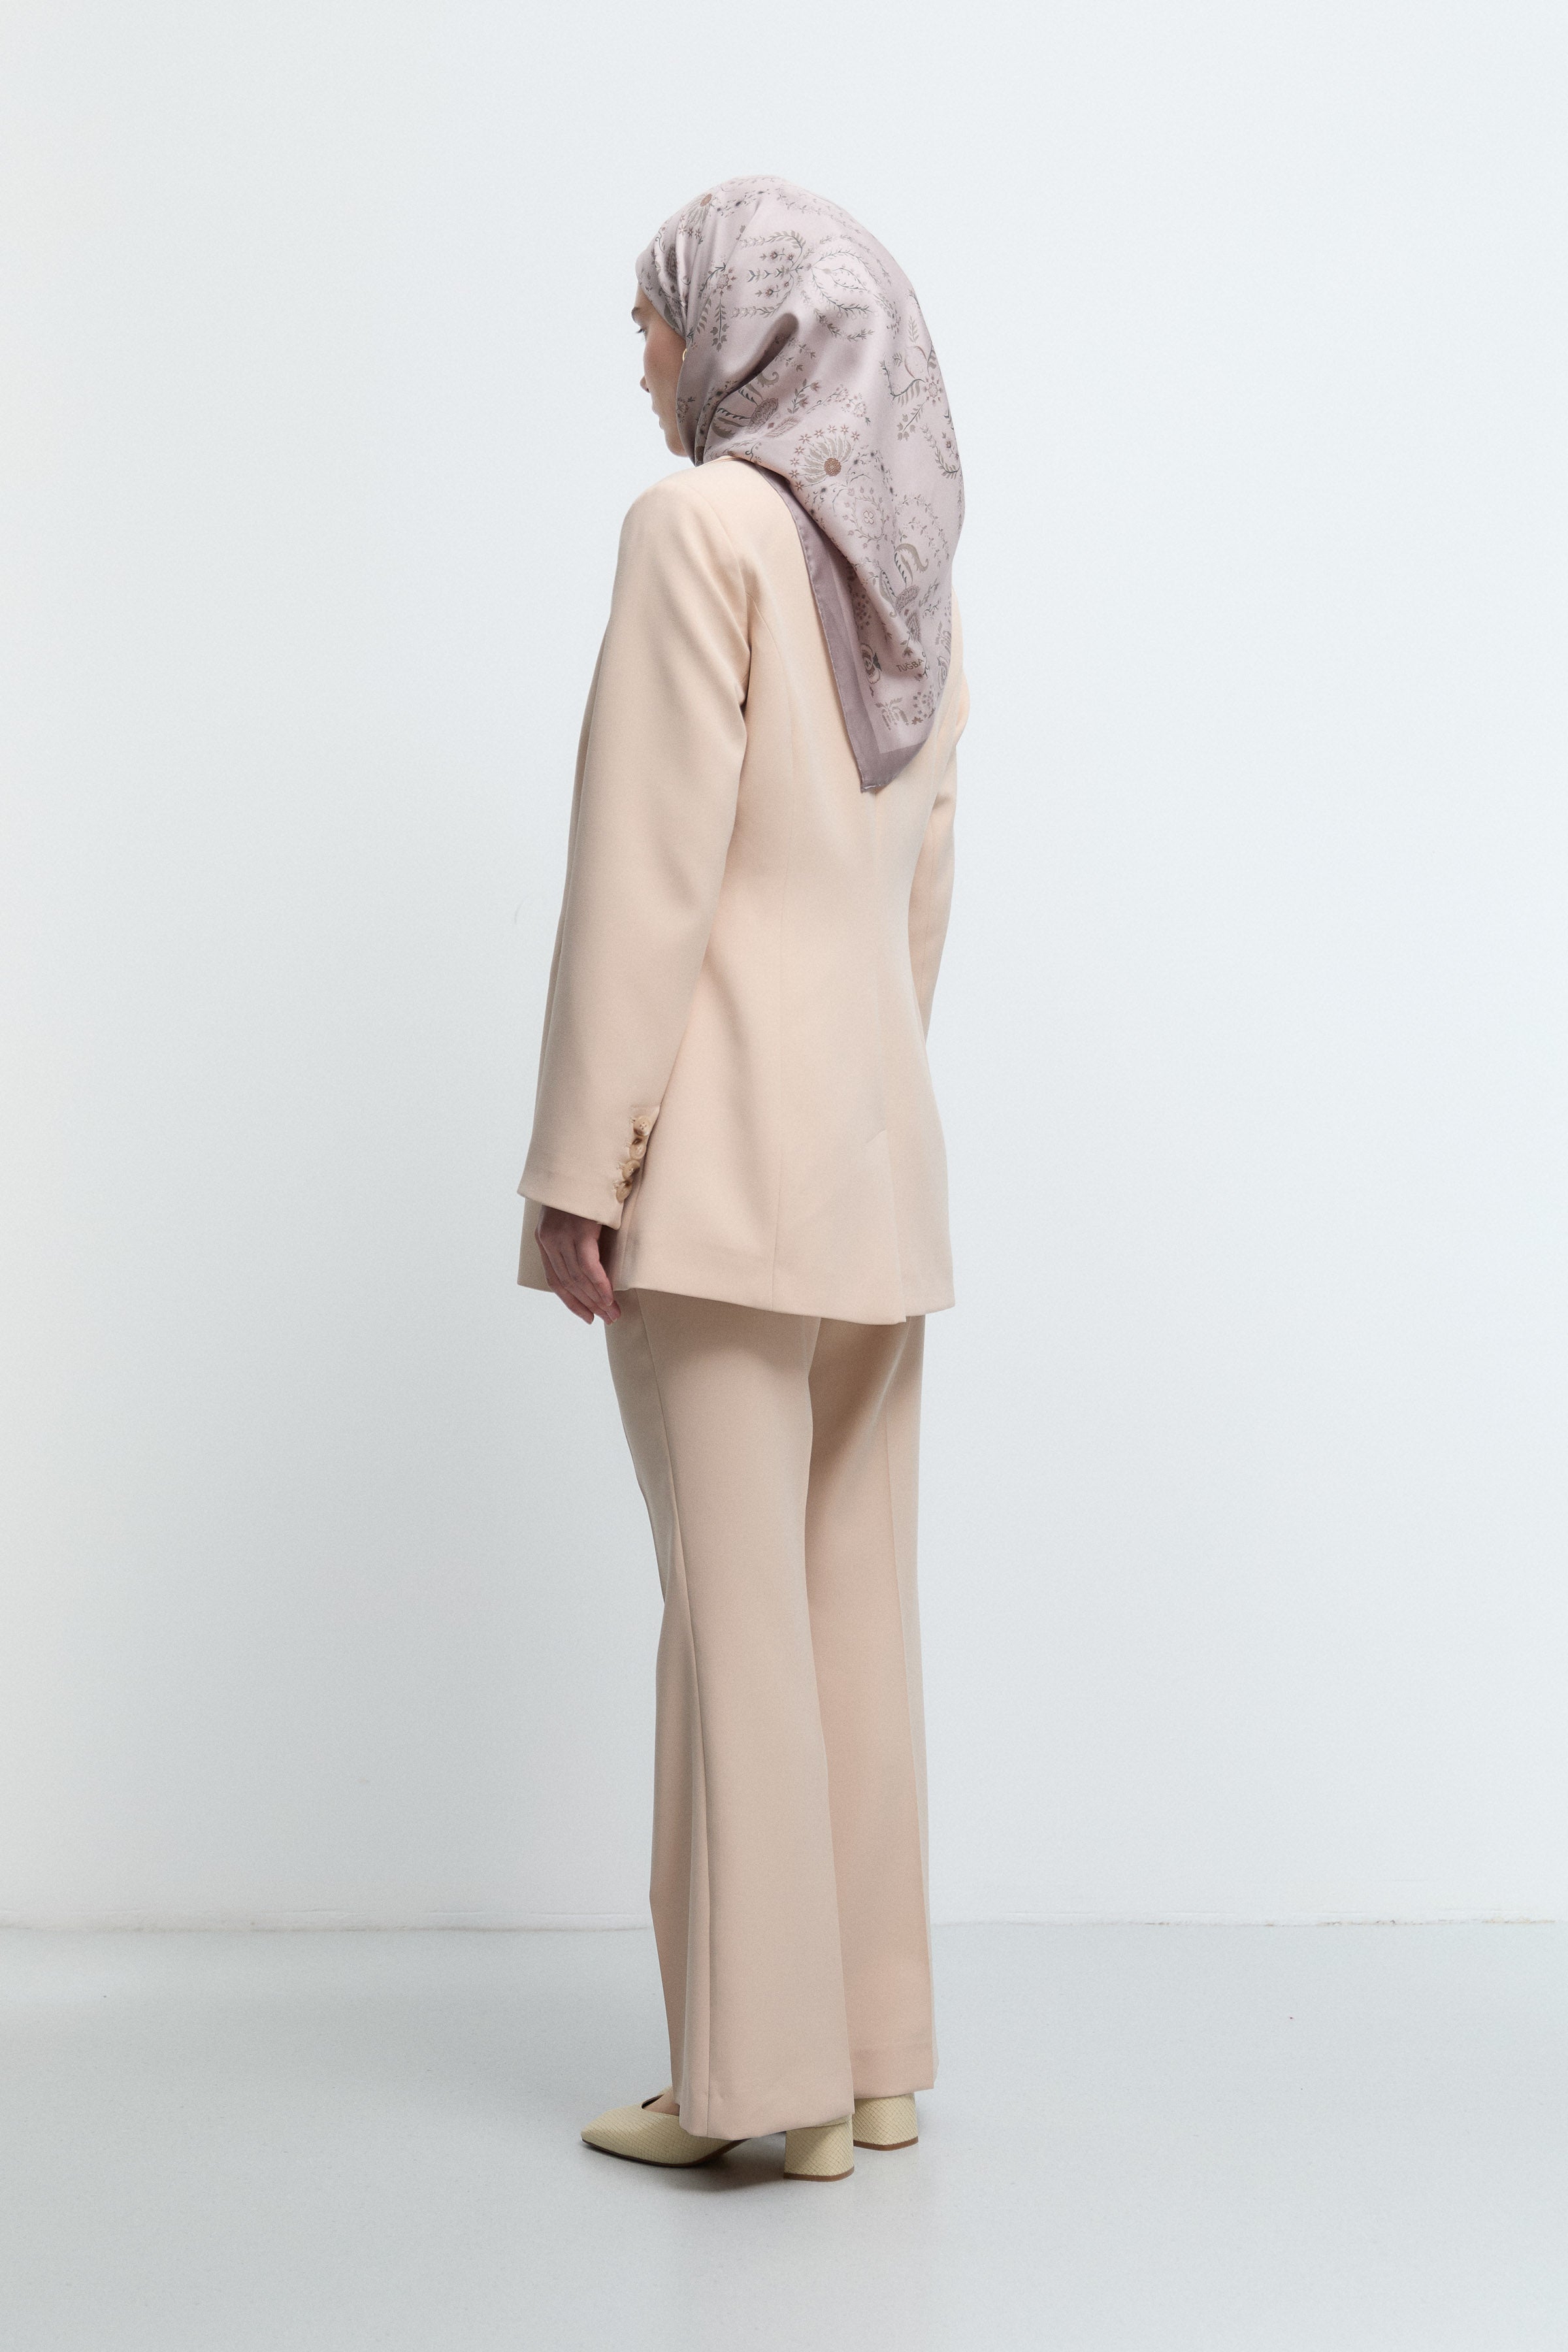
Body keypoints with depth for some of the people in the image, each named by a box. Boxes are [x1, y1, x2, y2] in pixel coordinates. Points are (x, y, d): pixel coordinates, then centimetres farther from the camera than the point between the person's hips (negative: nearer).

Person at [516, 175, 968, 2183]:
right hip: (880, 1146, 8)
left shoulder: (701, 527, -9)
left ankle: (764, 2073, 1)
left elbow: (645, 864, -15)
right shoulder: (915, 576, 15)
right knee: (858, 1600, 9)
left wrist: (581, 1160, -14)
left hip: (724, 1141, -8)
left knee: (733, 1602, -4)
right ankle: (873, 2053, 15)